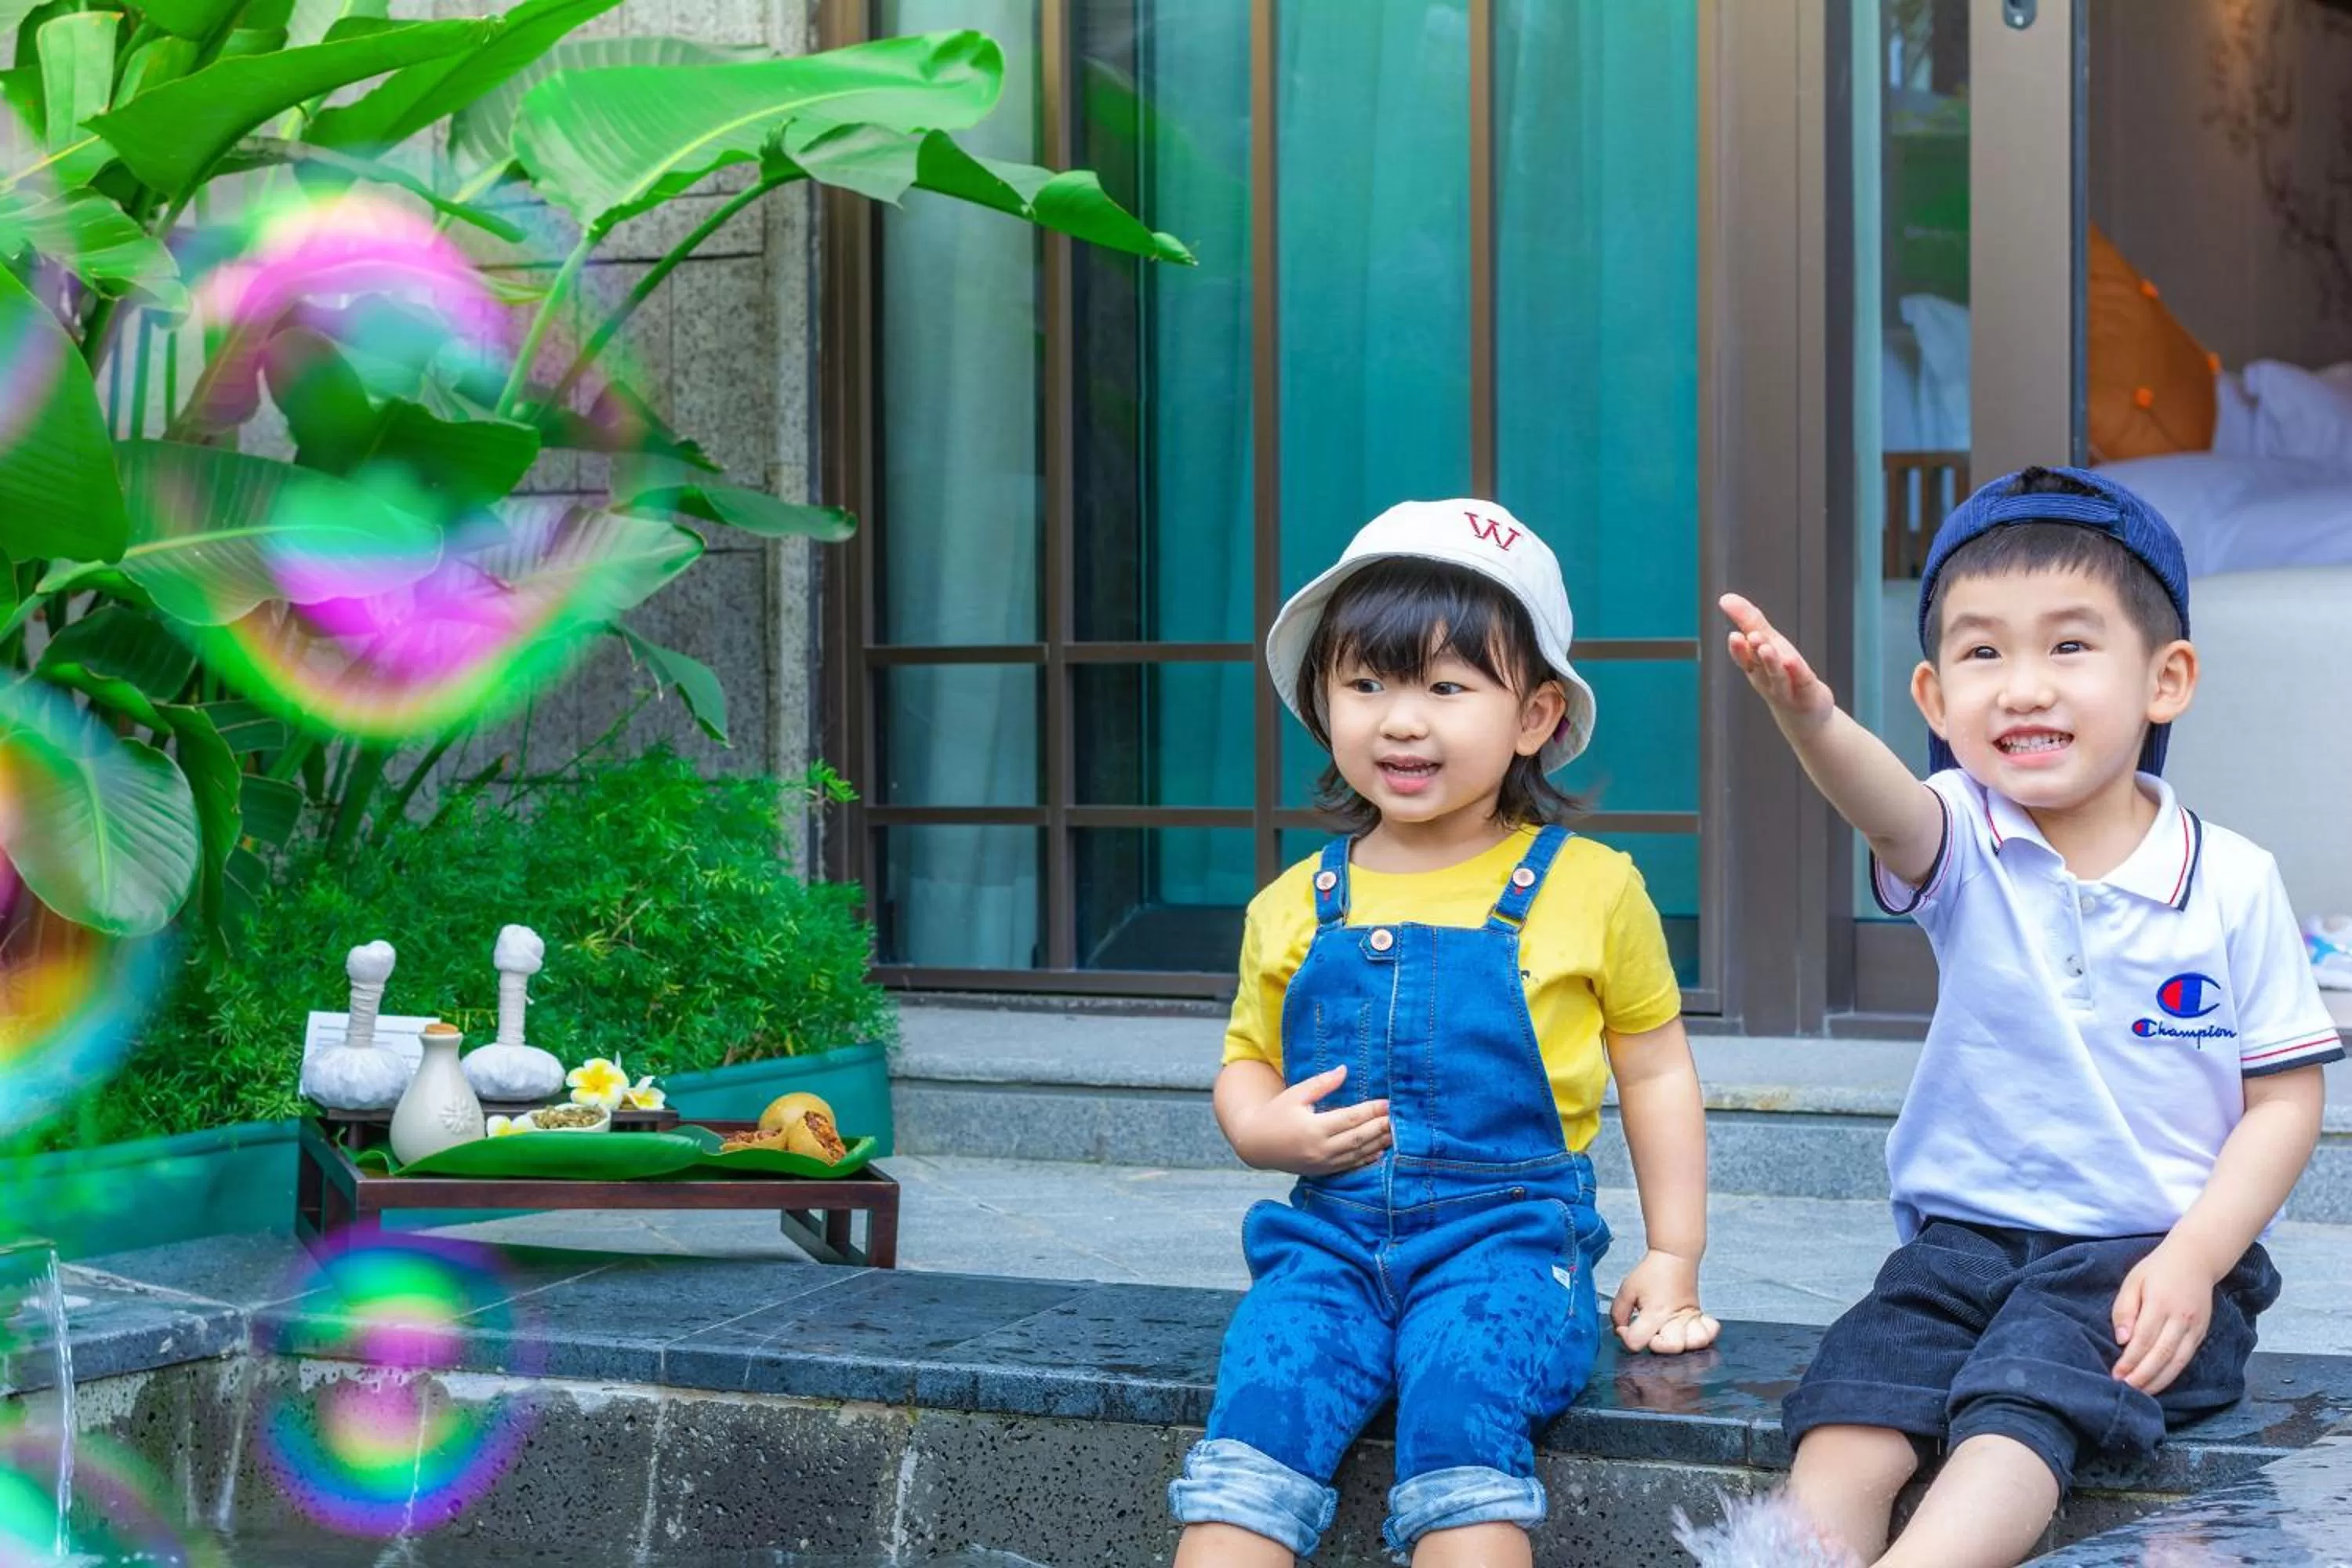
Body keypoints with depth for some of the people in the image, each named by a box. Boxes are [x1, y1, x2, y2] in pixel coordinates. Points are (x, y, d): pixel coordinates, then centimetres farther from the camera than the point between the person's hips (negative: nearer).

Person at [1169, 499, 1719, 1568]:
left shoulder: (1589, 889, 4)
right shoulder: (1292, 910, 10)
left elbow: (1656, 1071, 12)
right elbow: (1245, 1064, 22)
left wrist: (1672, 1259, 8)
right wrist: (1269, 1128, -2)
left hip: (1507, 1237, -2)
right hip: (1330, 1241, 3)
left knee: (1460, 1403, -31)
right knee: (1258, 1397, -25)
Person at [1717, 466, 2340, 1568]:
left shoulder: (2233, 884, -3)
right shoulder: (1963, 845, -1)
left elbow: (2286, 1102, 1)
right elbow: (1890, 810, -26)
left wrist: (2193, 1259, -13)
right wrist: (1811, 721, -50)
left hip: (2146, 1252, -2)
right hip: (1962, 1236, 3)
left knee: (2021, 1398, -31)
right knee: (1850, 1419, -23)